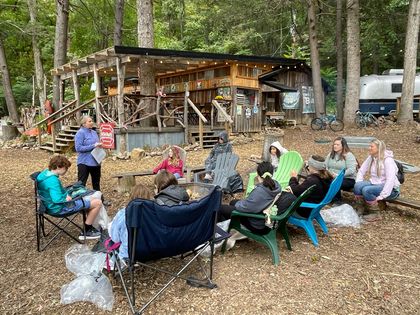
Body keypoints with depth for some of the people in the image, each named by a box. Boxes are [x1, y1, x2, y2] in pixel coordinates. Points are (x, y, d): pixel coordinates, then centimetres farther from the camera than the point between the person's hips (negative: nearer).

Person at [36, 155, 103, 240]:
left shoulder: (46, 172, 3)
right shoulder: (53, 180, -28)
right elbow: (57, 199, -38)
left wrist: (66, 195, 6)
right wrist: (67, 199, -17)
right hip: (60, 208, -11)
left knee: (89, 199, 25)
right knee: (97, 203, -8)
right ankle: (86, 232, 3)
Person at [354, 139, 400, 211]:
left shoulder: (388, 160, -15)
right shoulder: (370, 158, 6)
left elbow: (390, 180, -23)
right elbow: (361, 171, 8)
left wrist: (381, 196, -28)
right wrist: (359, 184, -8)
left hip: (390, 189, -6)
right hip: (374, 183, 6)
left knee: (366, 190, -32)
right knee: (357, 186, -23)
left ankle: (377, 205, -8)